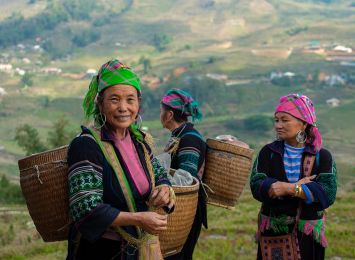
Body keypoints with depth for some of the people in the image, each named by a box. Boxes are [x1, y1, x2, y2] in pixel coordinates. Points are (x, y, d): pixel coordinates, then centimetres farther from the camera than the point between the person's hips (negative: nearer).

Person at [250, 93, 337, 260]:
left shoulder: (322, 157, -3)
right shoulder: (268, 152, 0)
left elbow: (328, 194, -17)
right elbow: (256, 187, -14)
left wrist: (289, 188, -24)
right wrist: (299, 187, -19)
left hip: (308, 234, -1)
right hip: (272, 233, 1)